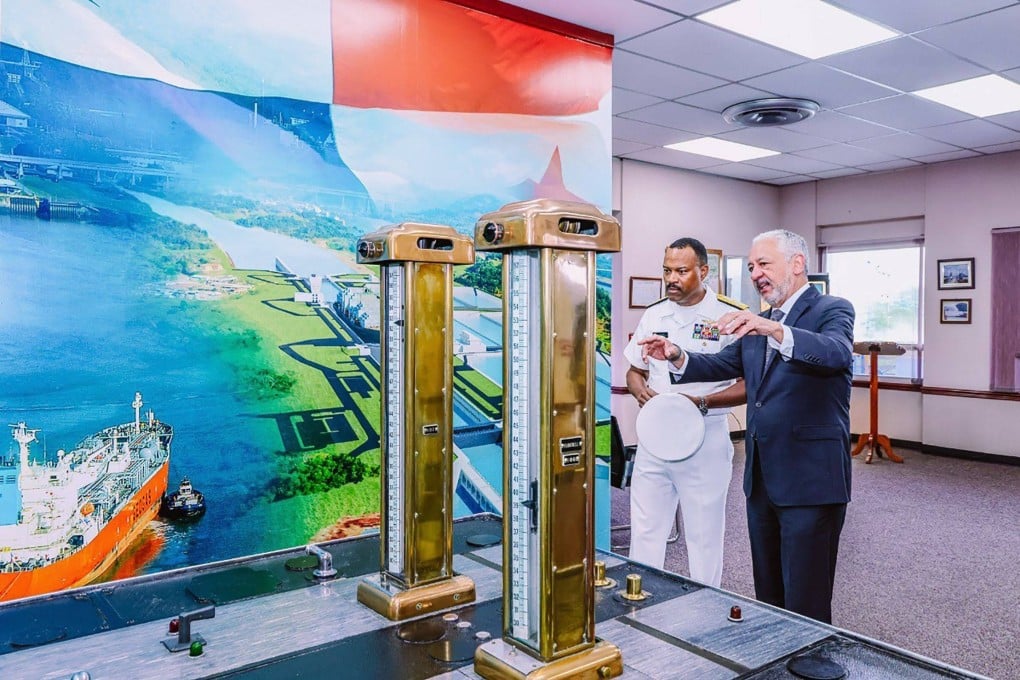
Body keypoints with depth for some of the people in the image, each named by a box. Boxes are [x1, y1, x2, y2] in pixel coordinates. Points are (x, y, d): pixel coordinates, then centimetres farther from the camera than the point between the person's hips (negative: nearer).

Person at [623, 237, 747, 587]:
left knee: (704, 538, 9)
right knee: (644, 533, 13)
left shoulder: (732, 316, -9)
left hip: (705, 439, -4)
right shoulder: (653, 315, 7)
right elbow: (635, 371, 16)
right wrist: (640, 390, -6)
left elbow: (750, 384, -9)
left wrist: (702, 403, -21)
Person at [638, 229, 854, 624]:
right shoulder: (757, 324, 15)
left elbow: (837, 353, -27)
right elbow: (724, 365, 10)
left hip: (809, 478, -7)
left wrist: (774, 330, -43)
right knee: (767, 595, 18)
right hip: (762, 477, 7)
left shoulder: (832, 310, -7)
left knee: (806, 605, -1)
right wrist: (677, 358, -9)